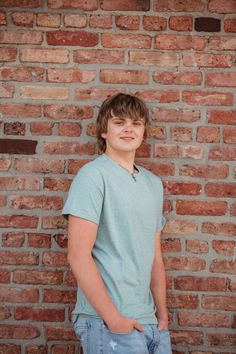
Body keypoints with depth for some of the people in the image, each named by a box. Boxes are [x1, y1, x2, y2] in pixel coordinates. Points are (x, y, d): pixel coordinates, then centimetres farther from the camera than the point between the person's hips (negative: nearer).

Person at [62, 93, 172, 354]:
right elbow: (78, 255, -16)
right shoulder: (94, 175, -10)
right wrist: (113, 318, -16)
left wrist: (162, 315, 10)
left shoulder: (154, 183, 12)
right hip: (107, 323, -6)